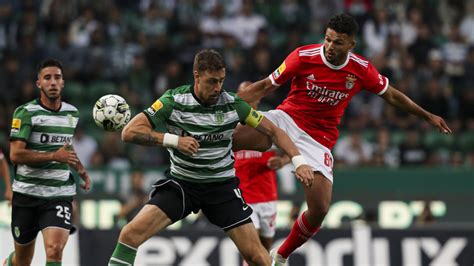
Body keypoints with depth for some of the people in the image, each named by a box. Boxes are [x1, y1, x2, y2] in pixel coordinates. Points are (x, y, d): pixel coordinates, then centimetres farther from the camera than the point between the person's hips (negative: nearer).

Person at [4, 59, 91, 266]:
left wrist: (80, 169, 14)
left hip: (60, 195, 2)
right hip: (27, 193, -2)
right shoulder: (25, 113, -7)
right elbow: (15, 154, -17)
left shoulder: (72, 113, 10)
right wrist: (54, 156, -22)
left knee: (55, 249, -21)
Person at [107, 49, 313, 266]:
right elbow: (130, 132, -17)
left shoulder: (232, 104, -8)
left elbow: (273, 130, 1)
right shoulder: (174, 101, -14)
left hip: (222, 185, 1)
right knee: (131, 233, -20)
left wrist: (298, 160, -11)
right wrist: (172, 140, -28)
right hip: (181, 183, -1)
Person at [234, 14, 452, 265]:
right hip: (286, 119, -2)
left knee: (319, 209, -9)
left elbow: (391, 95, 12)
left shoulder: (362, 69, -6)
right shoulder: (303, 56, -13)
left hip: (320, 138, 2)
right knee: (232, 136, -33)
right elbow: (266, 86, -3)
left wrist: (427, 115, 17)